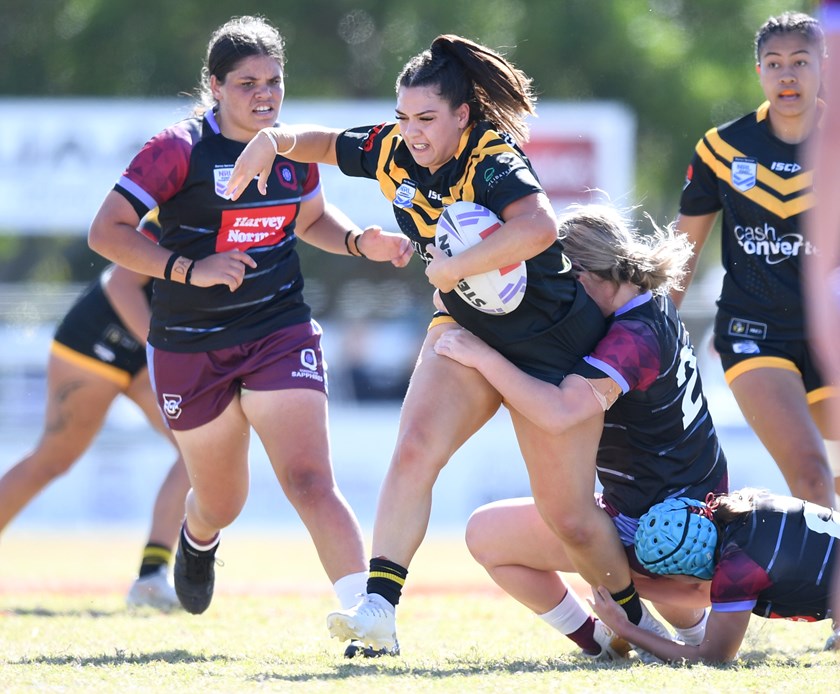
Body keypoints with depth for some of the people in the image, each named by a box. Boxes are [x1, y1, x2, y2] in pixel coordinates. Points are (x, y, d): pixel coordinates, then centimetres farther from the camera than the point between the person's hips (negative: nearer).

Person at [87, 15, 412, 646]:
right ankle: (198, 540, 53)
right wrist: (190, 269, -26)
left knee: (310, 482, -18)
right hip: (191, 350, -2)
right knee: (221, 504, 15)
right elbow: (107, 231, -16)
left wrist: (361, 241, 3)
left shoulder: (293, 151, 2)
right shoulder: (179, 150, -14)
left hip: (281, 333, 2)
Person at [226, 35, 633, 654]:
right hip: (467, 326, 6)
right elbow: (323, 142, 12)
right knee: (414, 449, -18)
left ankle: (636, 619, 22)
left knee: (566, 514, -2)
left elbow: (539, 227, -47)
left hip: (551, 342, -6)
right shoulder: (394, 150, -7)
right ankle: (379, 608, -23)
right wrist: (273, 139, -9)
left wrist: (454, 267, -39)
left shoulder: (492, 162, -27)